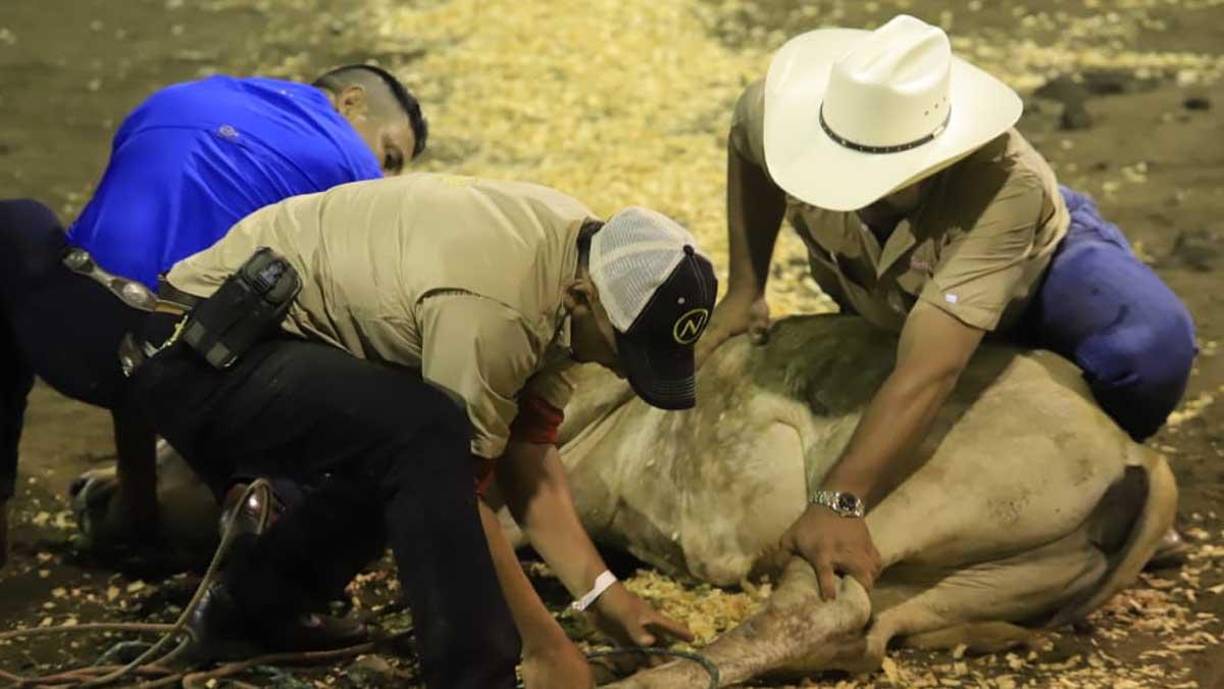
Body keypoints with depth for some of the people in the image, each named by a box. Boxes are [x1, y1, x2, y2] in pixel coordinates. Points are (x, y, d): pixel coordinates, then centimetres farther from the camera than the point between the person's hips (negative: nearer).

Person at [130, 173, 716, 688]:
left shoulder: (574, 242, -1)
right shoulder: (492, 306, -29)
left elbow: (529, 456, 2)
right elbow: (458, 496, -21)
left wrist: (604, 595, -4)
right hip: (200, 354, -10)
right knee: (428, 439, -30)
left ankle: (254, 606, 32)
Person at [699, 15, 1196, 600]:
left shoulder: (1005, 184, -46)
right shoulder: (787, 112, -33)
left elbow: (929, 370, -53)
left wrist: (839, 503, -61)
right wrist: (744, 288, -10)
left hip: (1034, 274, -5)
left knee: (1149, 342, -34)